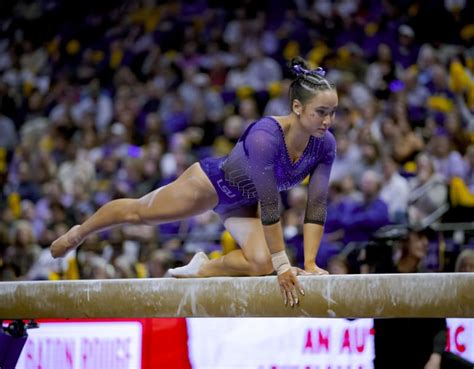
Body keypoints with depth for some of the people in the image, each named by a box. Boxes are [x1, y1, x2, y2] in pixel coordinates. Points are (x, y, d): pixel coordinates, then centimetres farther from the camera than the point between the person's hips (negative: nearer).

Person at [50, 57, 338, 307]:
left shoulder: (325, 144, -23)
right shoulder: (264, 136, -42)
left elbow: (317, 205, -18)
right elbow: (269, 205, -42)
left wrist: (310, 263, -24)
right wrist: (283, 266, -40)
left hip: (243, 203, 5)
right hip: (213, 181, -5)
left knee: (261, 265, -18)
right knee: (138, 211, 17)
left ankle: (203, 268, 14)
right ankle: (79, 233, 48)